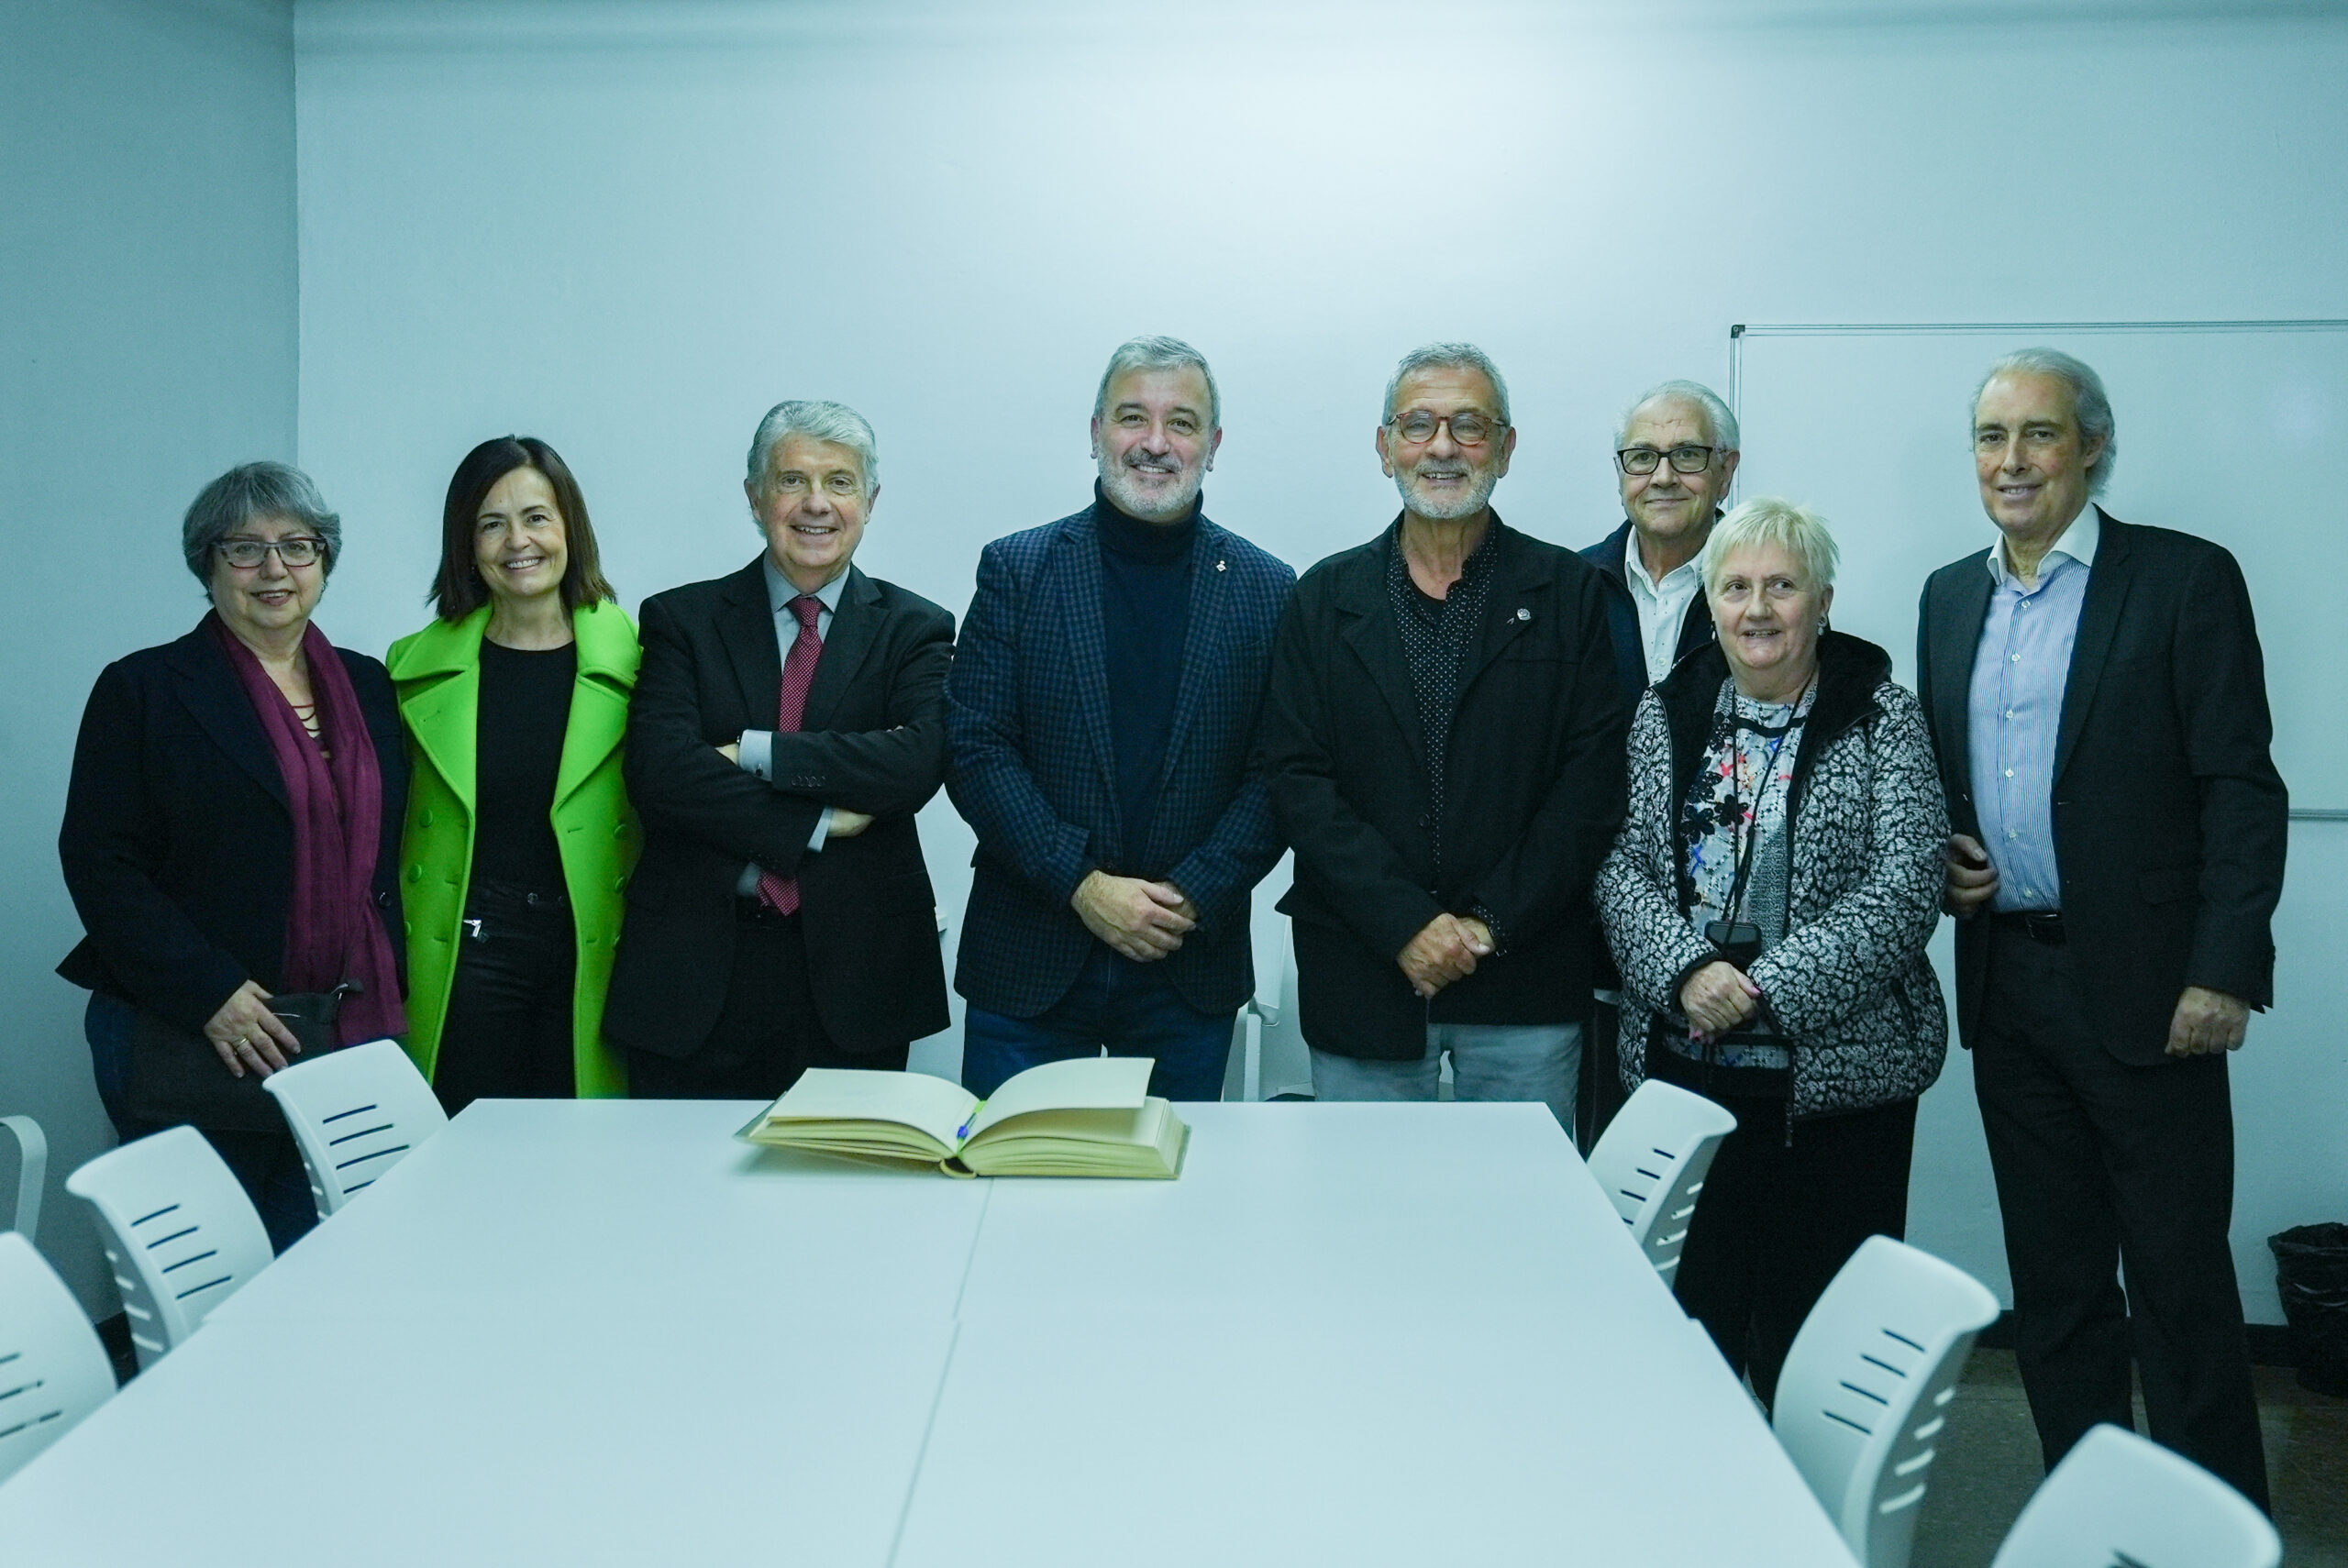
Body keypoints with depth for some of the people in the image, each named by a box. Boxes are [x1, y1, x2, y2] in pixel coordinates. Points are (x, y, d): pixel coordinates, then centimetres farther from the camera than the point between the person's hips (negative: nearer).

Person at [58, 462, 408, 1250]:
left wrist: (391, 992, 4)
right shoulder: (142, 689, 1)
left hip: (354, 1039, 4)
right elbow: (97, 861, -6)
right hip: (188, 1050, -4)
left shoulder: (369, 689, 13)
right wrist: (207, 993, -14)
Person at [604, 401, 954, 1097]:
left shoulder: (913, 629, 7)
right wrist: (815, 825, -11)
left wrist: (755, 752, -13)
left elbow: (919, 761, -11)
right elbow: (658, 772, -8)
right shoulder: (682, 619, 7)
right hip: (696, 976, 0)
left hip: (853, 979, 0)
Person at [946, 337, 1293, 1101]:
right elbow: (974, 749, -4)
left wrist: (1192, 896, -12)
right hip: (1029, 965, -1)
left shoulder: (1266, 591, 4)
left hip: (1192, 968, 1)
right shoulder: (1016, 569, 2)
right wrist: (1082, 884, -13)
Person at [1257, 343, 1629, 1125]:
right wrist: (1406, 925, -11)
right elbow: (1296, 781, -1)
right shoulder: (1325, 599, 7)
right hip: (1361, 980, 1)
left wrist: (1492, 925, -10)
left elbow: (1595, 780, -2)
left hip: (1527, 984, 0)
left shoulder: (1571, 592, 4)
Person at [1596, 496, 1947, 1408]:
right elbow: (1621, 868, 3)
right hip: (1683, 1067, 3)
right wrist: (1685, 971, -15)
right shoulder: (1666, 715, 9)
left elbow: (1905, 888, -10)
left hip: (1838, 1073, -3)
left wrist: (1768, 988, -17)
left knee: (1821, 1327, 2)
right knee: (1692, 1308, 8)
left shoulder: (1882, 719, -1)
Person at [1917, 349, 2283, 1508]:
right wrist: (1938, 858, 0)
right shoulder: (1951, 597, 12)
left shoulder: (2185, 579, -5)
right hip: (2007, 982, 6)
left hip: (2143, 986, -5)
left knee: (2180, 1283, 0)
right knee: (2052, 1281, 13)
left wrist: (2224, 971, -16)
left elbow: (2241, 789, -9)